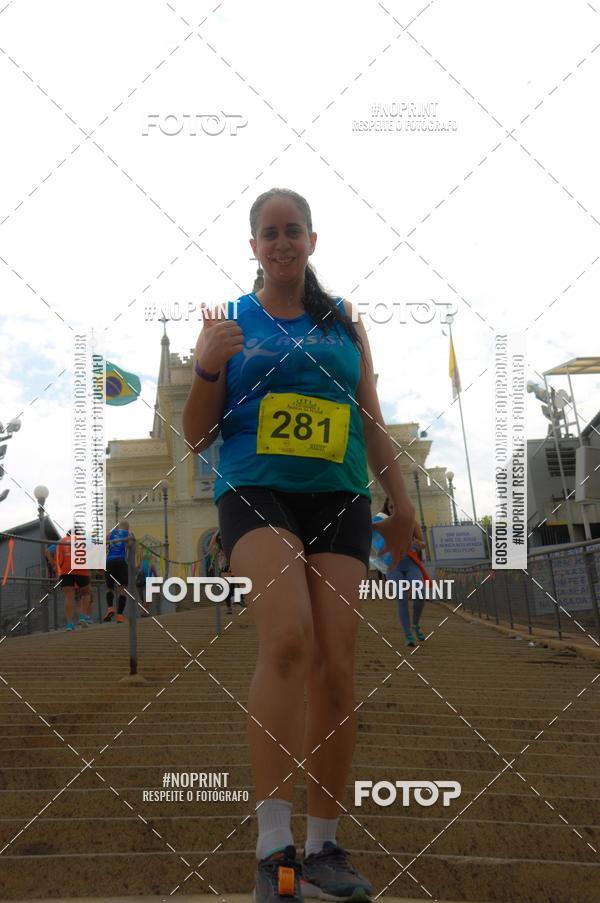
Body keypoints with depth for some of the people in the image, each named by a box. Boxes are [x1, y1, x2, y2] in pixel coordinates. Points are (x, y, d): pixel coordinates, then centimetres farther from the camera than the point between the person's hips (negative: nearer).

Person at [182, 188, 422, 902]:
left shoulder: (345, 324, 17)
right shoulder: (229, 322, 11)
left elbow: (372, 422, 19)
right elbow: (196, 435, 9)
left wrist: (401, 503, 10)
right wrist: (210, 366, -8)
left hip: (338, 500, 3)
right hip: (255, 493, -3)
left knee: (335, 668, -4)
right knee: (288, 638, -27)